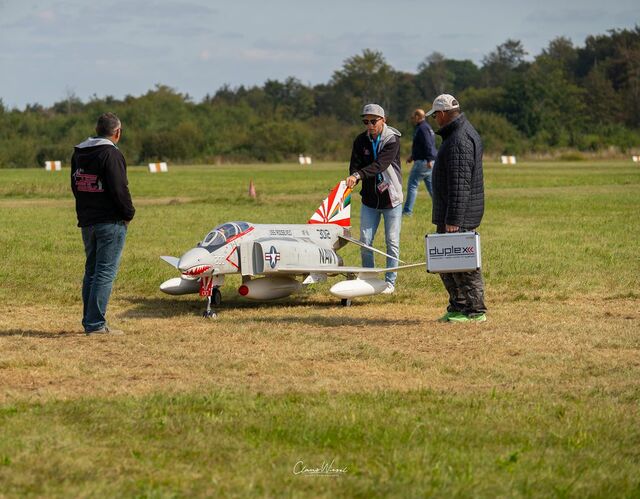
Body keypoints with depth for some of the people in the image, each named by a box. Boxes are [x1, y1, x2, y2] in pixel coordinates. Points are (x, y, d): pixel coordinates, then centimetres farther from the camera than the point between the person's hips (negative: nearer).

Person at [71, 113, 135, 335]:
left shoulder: (78, 153, 11)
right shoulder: (111, 154, -15)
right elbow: (119, 189, -18)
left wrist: (85, 212, 16)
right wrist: (128, 213, -5)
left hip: (86, 222, 8)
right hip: (111, 222, -8)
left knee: (91, 271, 15)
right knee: (106, 273, -6)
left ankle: (89, 321, 17)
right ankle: (96, 324, -9)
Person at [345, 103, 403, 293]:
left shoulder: (392, 140, -14)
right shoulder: (361, 141, 1)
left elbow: (380, 165, -28)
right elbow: (355, 166, -5)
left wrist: (358, 175, -41)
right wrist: (352, 179, -28)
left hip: (391, 199, -4)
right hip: (369, 200, 4)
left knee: (392, 242, 3)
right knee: (365, 241, 3)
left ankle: (390, 281, 14)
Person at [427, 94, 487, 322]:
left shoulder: (459, 141, -19)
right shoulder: (460, 133, 17)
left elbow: (460, 184, -24)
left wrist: (453, 220, -25)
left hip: (459, 216, -11)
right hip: (448, 213, 11)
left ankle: (476, 311, 0)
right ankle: (457, 306, 23)